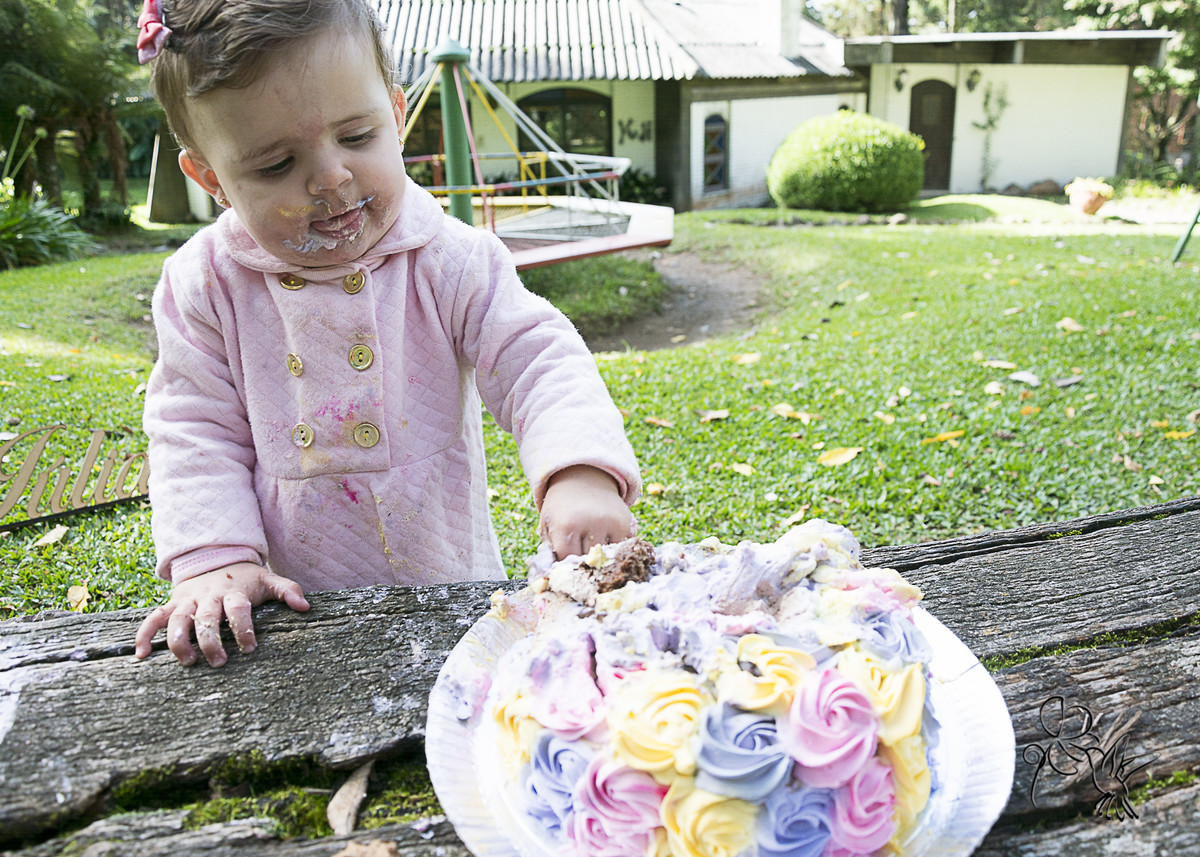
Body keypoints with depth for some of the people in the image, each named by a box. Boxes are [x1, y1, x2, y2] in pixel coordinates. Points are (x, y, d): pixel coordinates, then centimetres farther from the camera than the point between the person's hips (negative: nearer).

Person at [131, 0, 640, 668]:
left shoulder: (450, 261, -10)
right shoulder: (205, 285, -5)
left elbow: (538, 362, -15)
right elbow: (195, 433, -2)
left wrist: (581, 471, -35)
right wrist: (214, 561, -16)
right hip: (291, 609, 1)